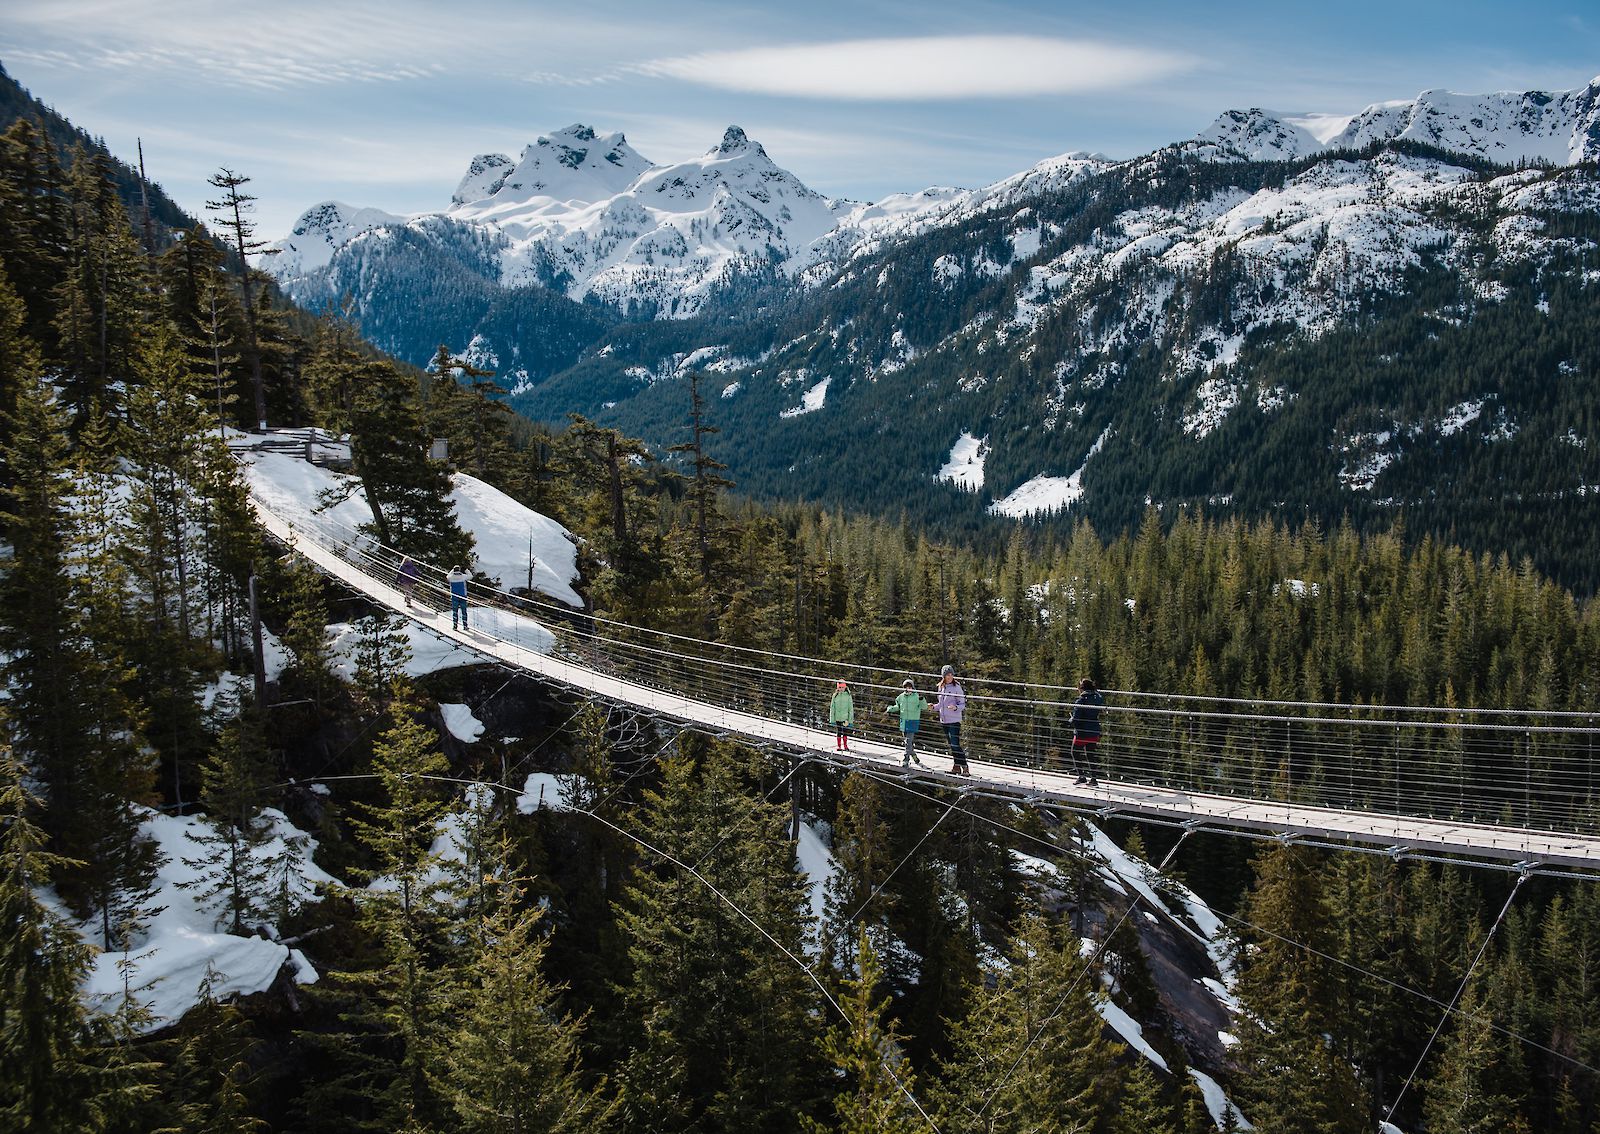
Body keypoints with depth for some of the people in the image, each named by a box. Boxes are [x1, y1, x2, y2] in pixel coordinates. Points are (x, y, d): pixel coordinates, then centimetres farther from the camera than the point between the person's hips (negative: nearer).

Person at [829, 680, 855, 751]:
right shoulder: (835, 696, 2)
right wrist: (832, 719, 2)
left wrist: (851, 720, -1)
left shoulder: (848, 695, -1)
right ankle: (839, 746, 14)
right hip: (838, 718, 1)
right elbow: (832, 708, 5)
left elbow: (851, 708, 2)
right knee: (838, 732, 5)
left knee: (845, 732, 5)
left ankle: (845, 746, 17)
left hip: (845, 718, 0)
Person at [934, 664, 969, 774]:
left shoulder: (956, 687, -9)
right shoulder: (940, 687, 10)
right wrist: (934, 706, 3)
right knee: (951, 745, 12)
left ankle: (965, 768, -11)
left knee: (955, 745, -13)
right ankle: (956, 767, 20)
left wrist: (956, 707, -27)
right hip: (944, 719, 7)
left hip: (954, 720, -7)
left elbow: (962, 704, -8)